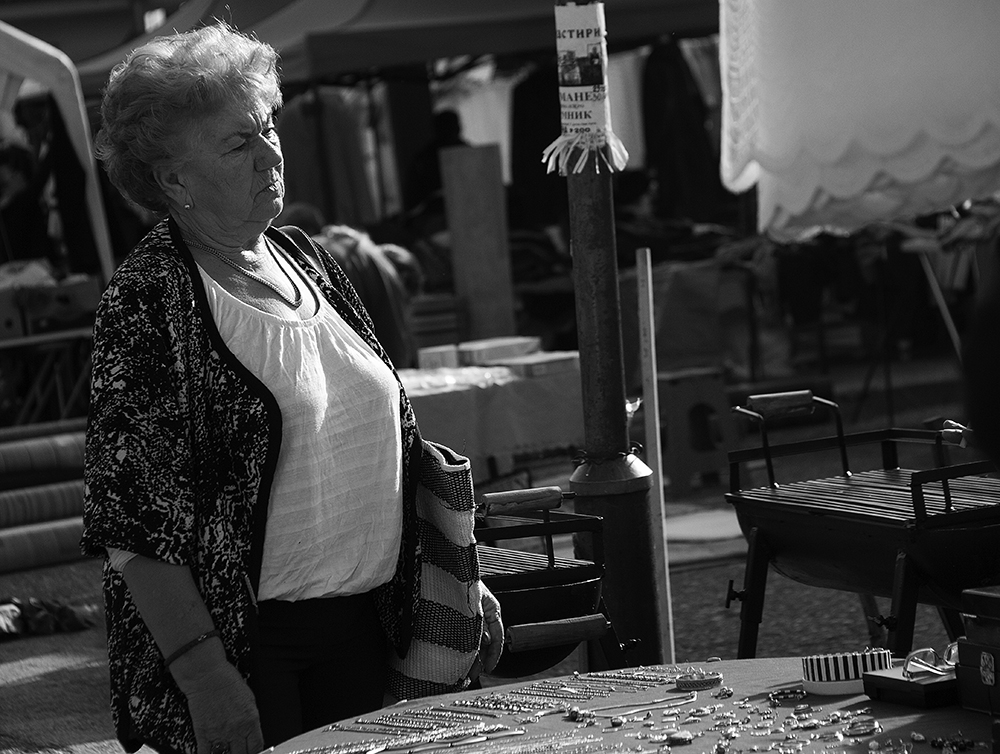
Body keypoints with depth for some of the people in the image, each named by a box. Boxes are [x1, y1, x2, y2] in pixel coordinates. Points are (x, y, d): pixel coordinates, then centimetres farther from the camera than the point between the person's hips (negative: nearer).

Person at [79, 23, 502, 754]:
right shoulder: (145, 302, -12)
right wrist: (205, 677, -21)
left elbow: (397, 440, 18)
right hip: (243, 651, -7)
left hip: (364, 630, 7)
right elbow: (131, 524, -16)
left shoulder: (304, 259, 10)